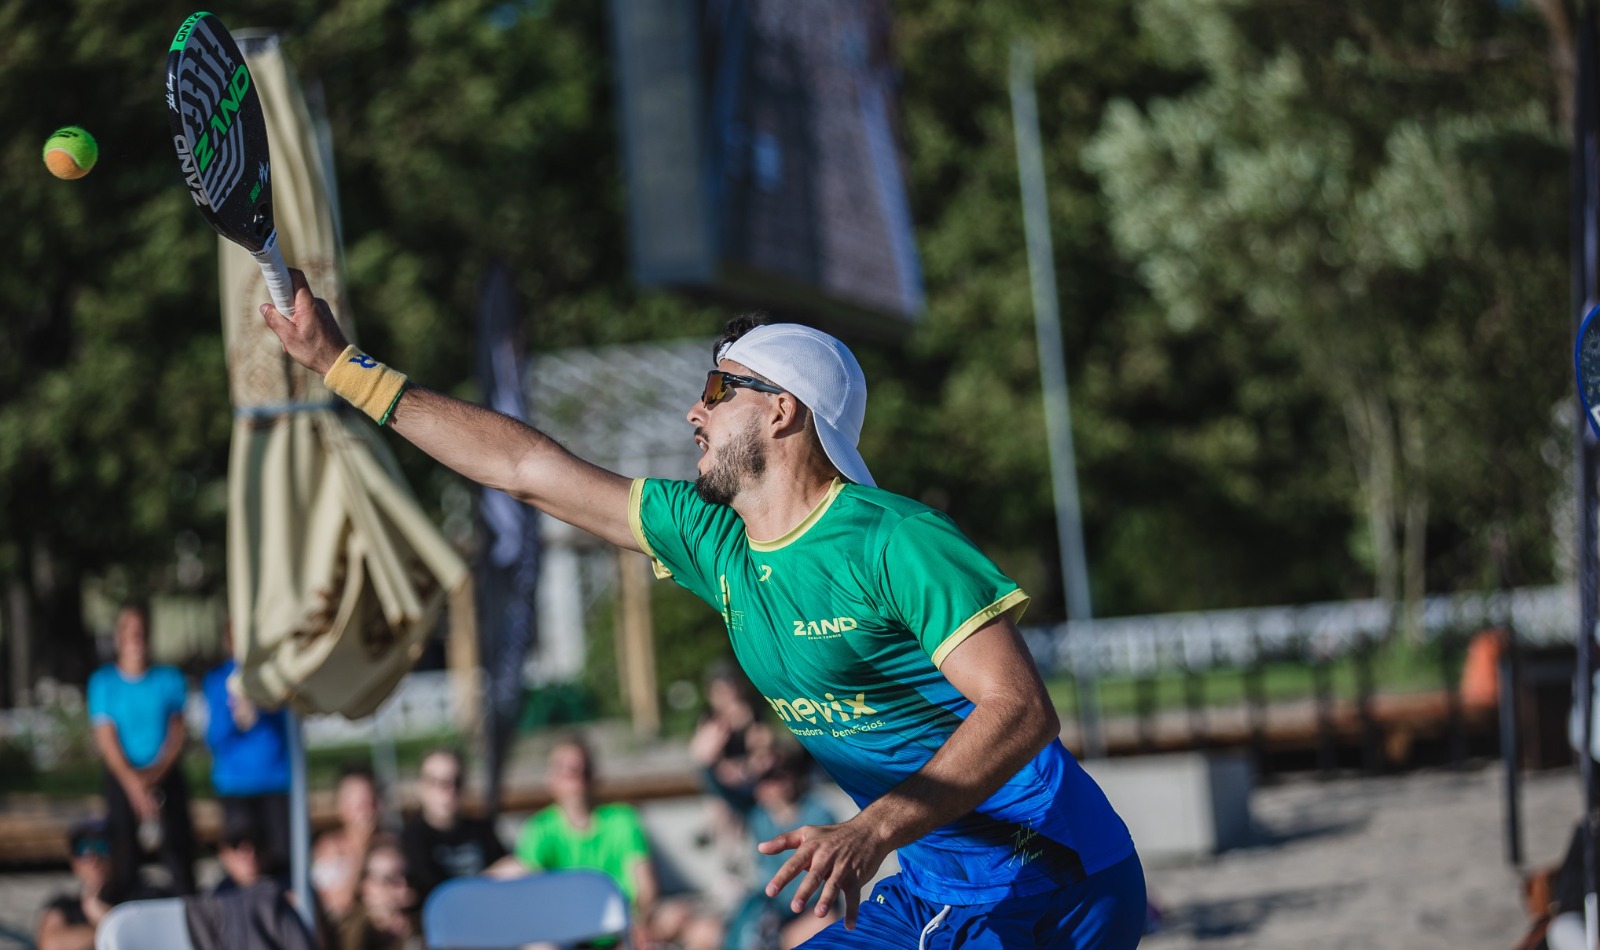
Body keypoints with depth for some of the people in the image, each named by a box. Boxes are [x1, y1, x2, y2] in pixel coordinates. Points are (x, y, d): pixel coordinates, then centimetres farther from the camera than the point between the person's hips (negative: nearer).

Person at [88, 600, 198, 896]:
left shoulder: (169, 679, 5)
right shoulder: (103, 681, 2)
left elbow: (177, 735, 1)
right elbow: (106, 738, -3)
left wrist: (154, 773, -14)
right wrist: (133, 782, -15)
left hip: (167, 778, 1)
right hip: (122, 780, -1)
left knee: (179, 855, -5)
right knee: (124, 860, -5)